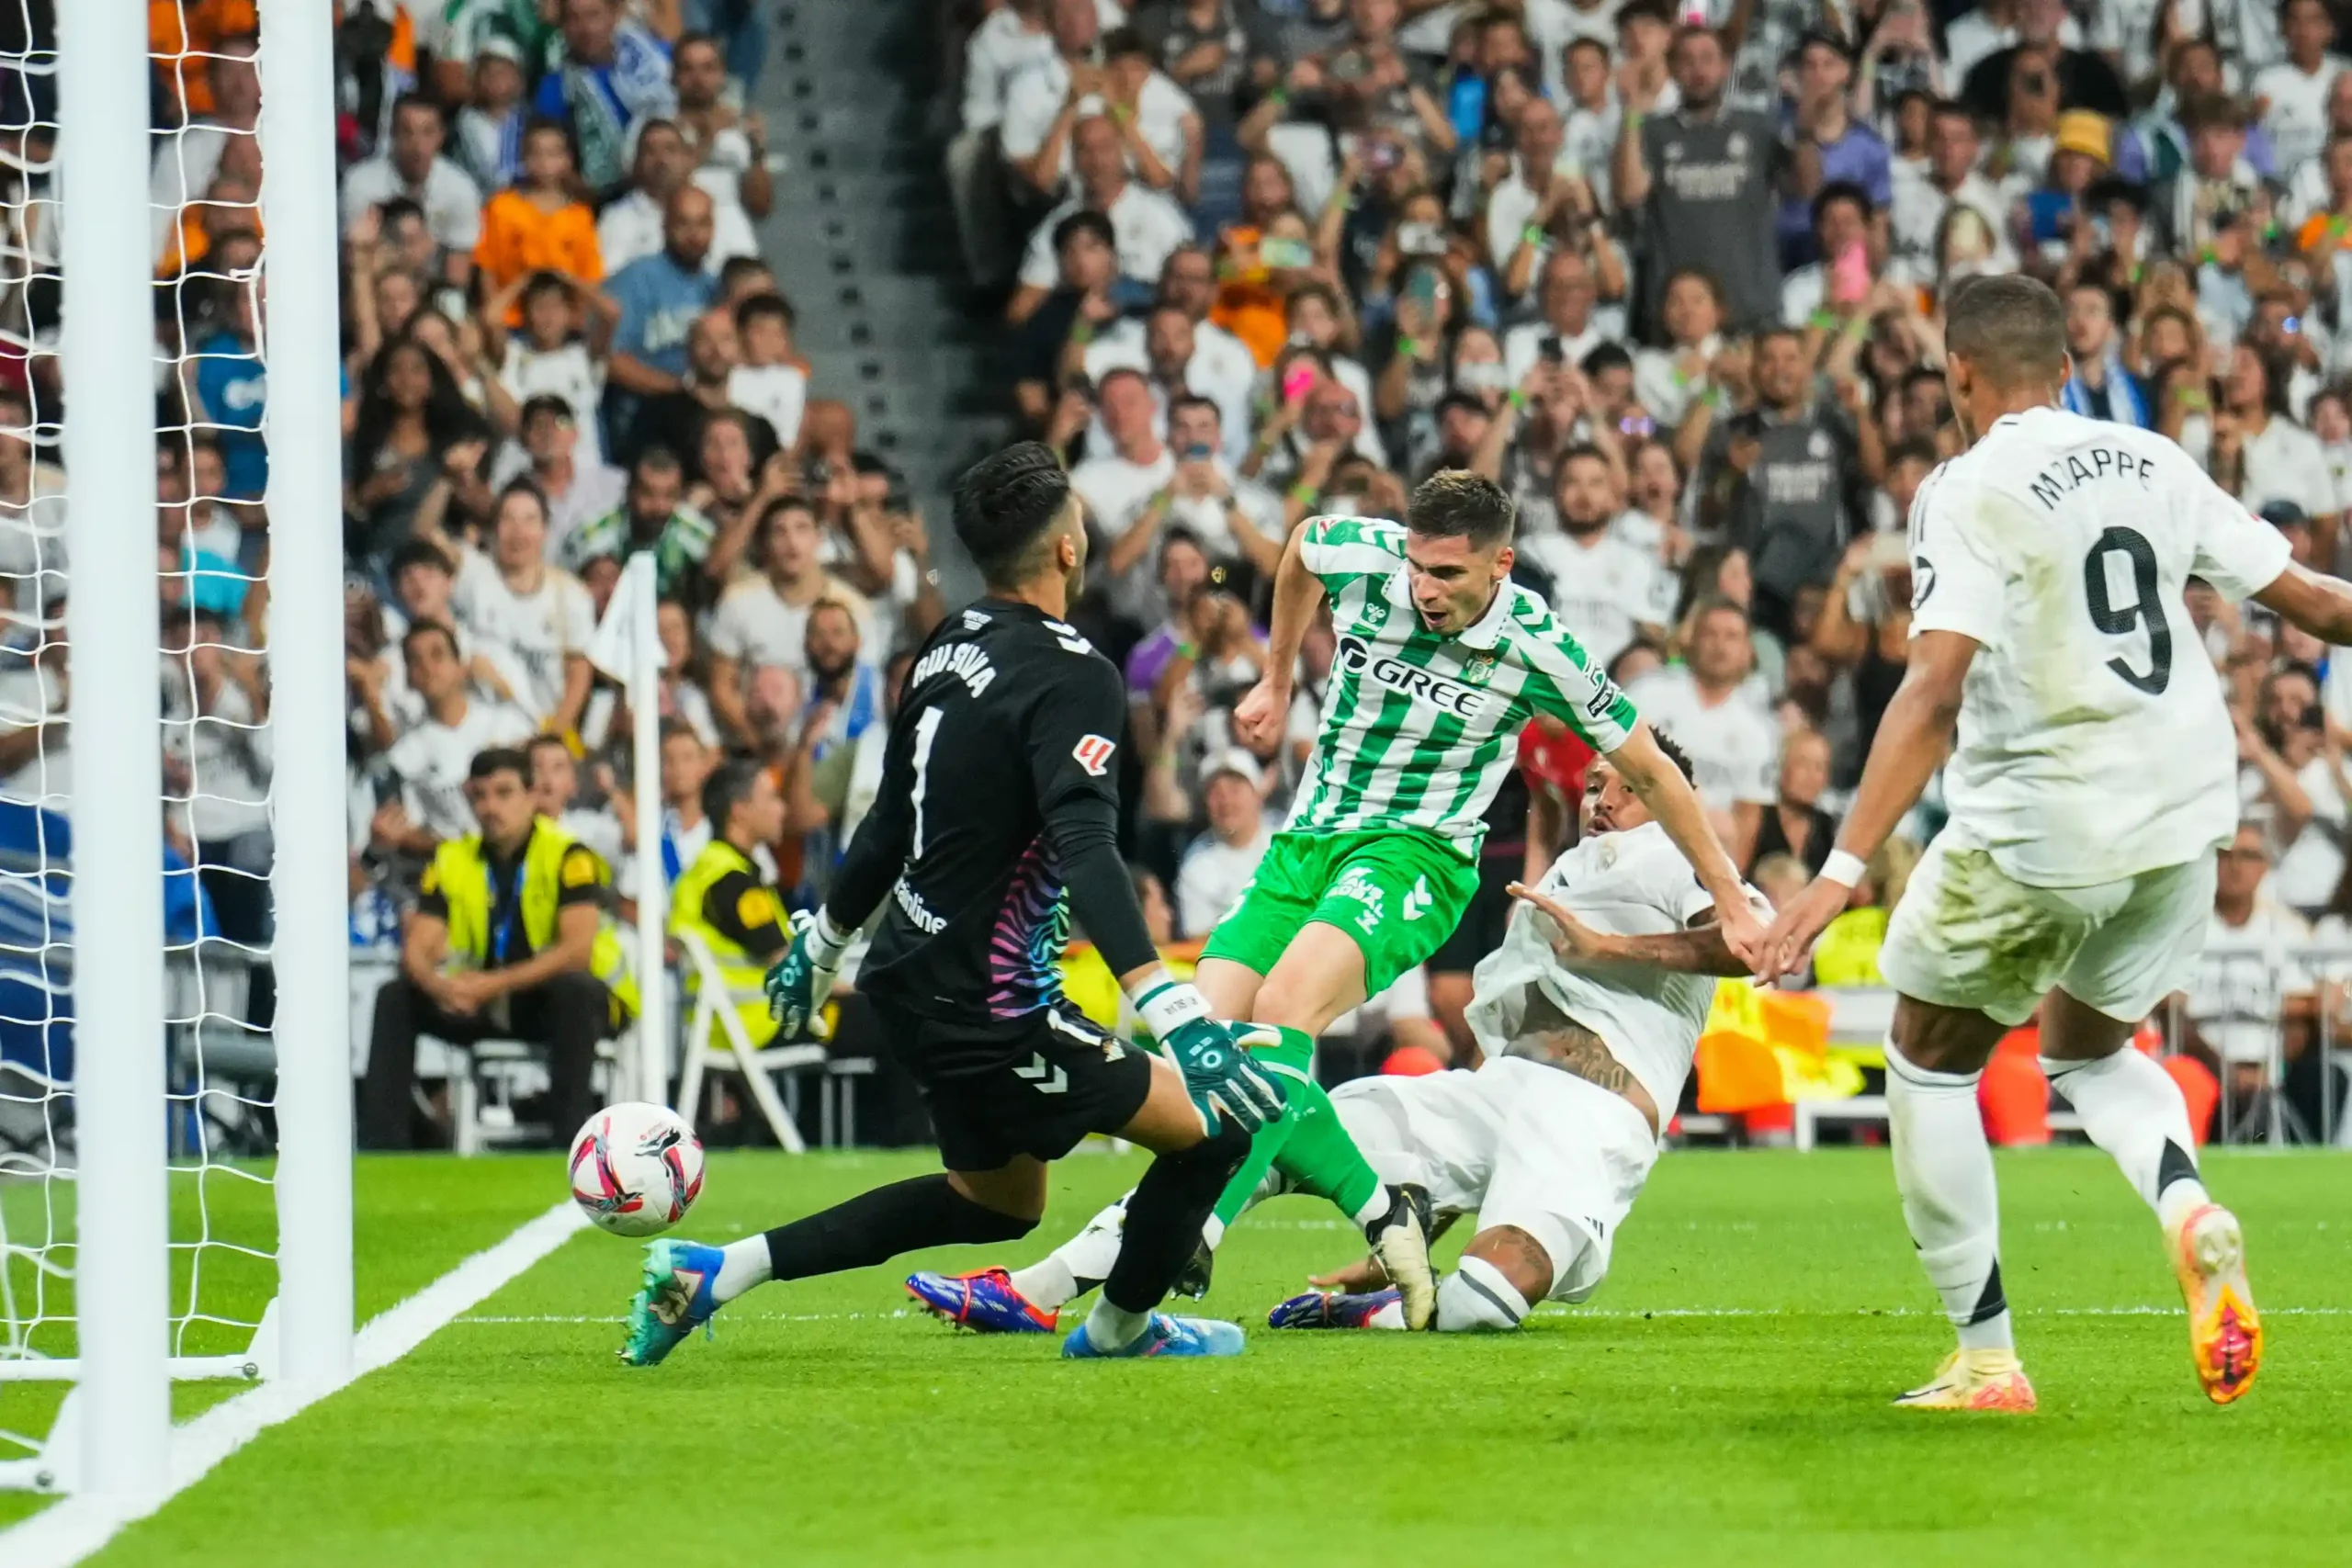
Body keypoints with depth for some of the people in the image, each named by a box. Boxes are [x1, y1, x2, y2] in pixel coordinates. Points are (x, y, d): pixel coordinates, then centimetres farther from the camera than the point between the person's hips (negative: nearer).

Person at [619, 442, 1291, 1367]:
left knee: (997, 1202, 24)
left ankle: (713, 1273, 20)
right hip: (993, 1010, -9)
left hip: (913, 979, 9)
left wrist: (821, 948, 33)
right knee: (1213, 1127, -1)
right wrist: (1174, 1014, -40)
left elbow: (889, 824, 18)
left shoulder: (950, 648, 7)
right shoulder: (1071, 676, -20)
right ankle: (1118, 1327, 21)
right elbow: (1085, 852, -33)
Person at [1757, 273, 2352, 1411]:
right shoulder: (2152, 463, 6)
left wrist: (1843, 868, -27)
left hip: (2039, 826, -6)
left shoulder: (1973, 493, -12)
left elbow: (1935, 691, -23)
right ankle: (2190, 1211, -6)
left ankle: (1986, 1358, 10)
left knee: (1929, 1058, 15)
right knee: (2087, 1049, 26)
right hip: (2181, 812, 6)